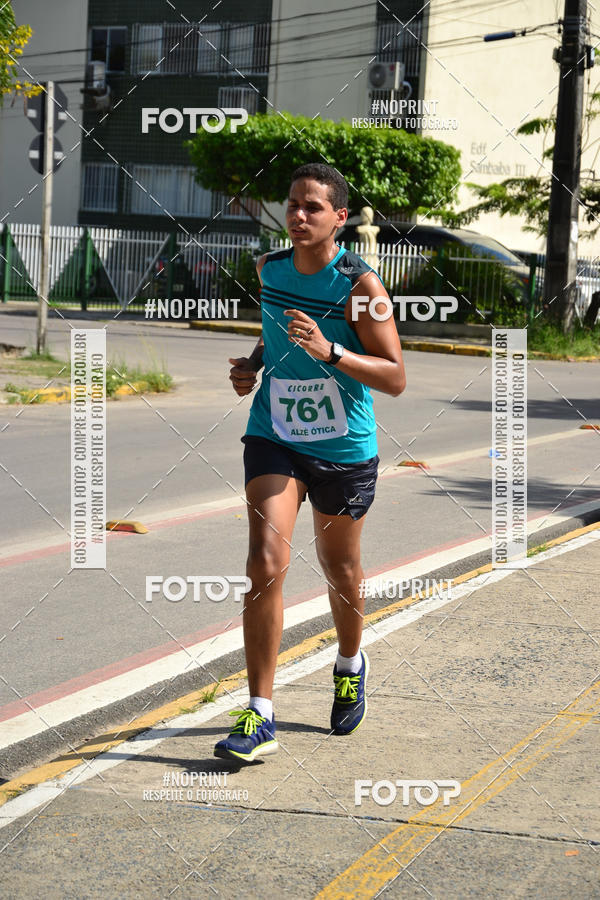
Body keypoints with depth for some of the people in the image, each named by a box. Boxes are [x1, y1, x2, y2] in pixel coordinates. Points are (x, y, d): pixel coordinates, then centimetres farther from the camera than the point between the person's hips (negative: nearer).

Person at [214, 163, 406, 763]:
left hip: (344, 449, -2)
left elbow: (395, 378, -16)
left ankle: (350, 665, 47)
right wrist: (252, 364, 4)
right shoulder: (269, 269, 1)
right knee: (266, 561, -15)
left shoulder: (359, 284, -14)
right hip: (274, 439, 2)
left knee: (339, 570, 16)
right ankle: (259, 717, -12)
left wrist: (329, 352, -29)